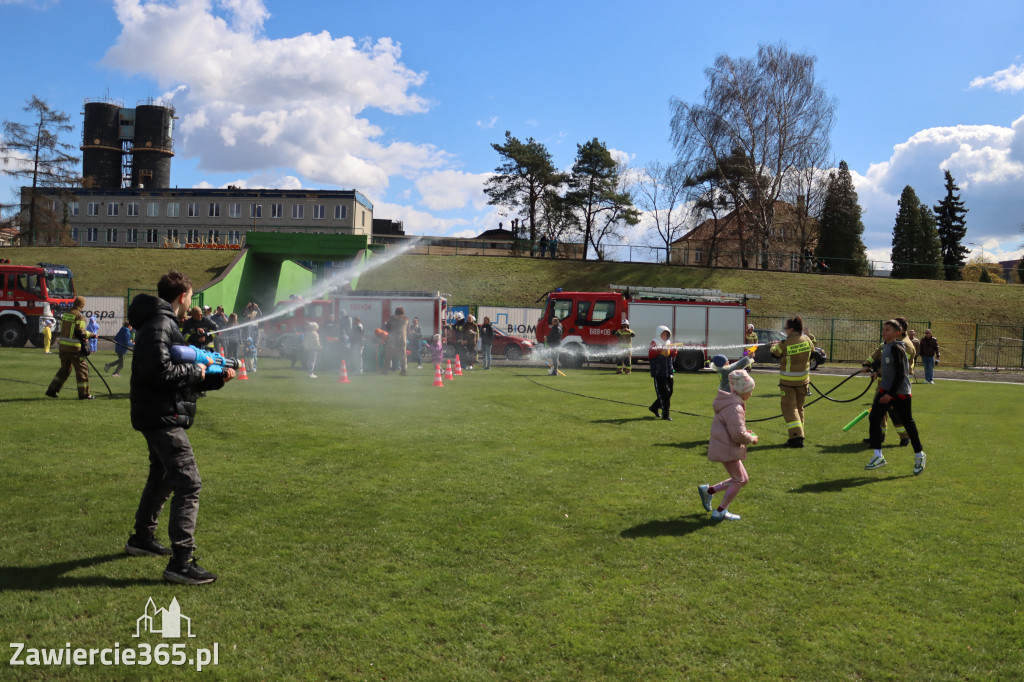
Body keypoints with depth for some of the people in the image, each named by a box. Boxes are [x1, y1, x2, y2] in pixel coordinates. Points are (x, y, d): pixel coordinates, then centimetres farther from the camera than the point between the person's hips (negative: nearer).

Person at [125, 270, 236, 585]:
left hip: (159, 417, 11)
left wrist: (217, 378, 11)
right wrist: (194, 372, -16)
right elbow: (157, 370, -29)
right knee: (188, 484, -13)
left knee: (162, 477, 25)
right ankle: (181, 562, -13)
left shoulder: (165, 324, 19)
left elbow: (180, 376, 19)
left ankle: (142, 538, 41)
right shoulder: (159, 325, -15)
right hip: (162, 417, -11)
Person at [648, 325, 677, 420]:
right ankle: (665, 415, -5)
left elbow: (672, 356, 13)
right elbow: (650, 354, -18)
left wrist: (674, 351, -8)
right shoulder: (654, 343, -3)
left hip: (669, 372, 7)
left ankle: (654, 407, 28)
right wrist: (660, 349, -27)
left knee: (669, 392, 10)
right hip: (659, 372, -7)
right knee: (663, 393, -8)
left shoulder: (668, 343, 17)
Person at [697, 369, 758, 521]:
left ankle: (708, 490, 20)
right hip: (727, 449, -10)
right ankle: (720, 511, 9)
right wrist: (751, 439, -7)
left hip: (723, 446, 10)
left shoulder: (730, 403, 11)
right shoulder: (734, 408, -23)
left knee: (741, 479, 16)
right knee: (740, 480, 1)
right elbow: (738, 435, -25)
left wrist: (745, 433, 11)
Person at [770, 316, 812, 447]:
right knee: (799, 407, 17)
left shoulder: (785, 344, -20)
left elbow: (774, 353, -3)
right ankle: (798, 435, 24)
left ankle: (796, 436, -13)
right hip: (803, 380, 5)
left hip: (788, 381, -5)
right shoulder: (807, 341, -4)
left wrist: (774, 345, 21)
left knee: (789, 408, -1)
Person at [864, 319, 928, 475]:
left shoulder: (897, 349, -17)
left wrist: (891, 394, -21)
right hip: (885, 389, 8)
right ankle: (878, 456, 0)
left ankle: (919, 455, 25)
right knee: (873, 418, -4)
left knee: (907, 422, 5)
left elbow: (901, 374, -20)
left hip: (900, 392, -8)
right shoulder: (886, 347, 8)